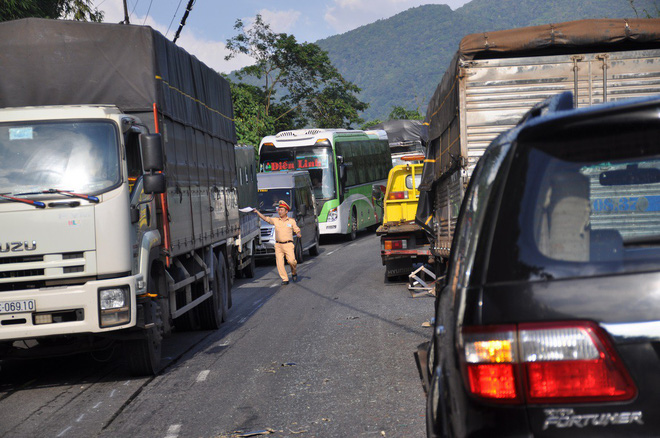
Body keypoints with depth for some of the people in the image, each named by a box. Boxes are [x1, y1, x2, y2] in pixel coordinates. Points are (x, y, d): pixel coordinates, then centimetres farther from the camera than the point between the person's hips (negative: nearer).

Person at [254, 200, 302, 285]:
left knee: (291, 260, -16)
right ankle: (285, 279, 2)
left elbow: (297, 230, 10)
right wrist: (257, 212, 0)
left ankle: (294, 272, 14)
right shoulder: (275, 220, 11)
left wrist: (298, 234, -11)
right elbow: (265, 218, 8)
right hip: (278, 245, 2)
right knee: (279, 263, -6)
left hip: (288, 244, -2)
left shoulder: (292, 221, 8)